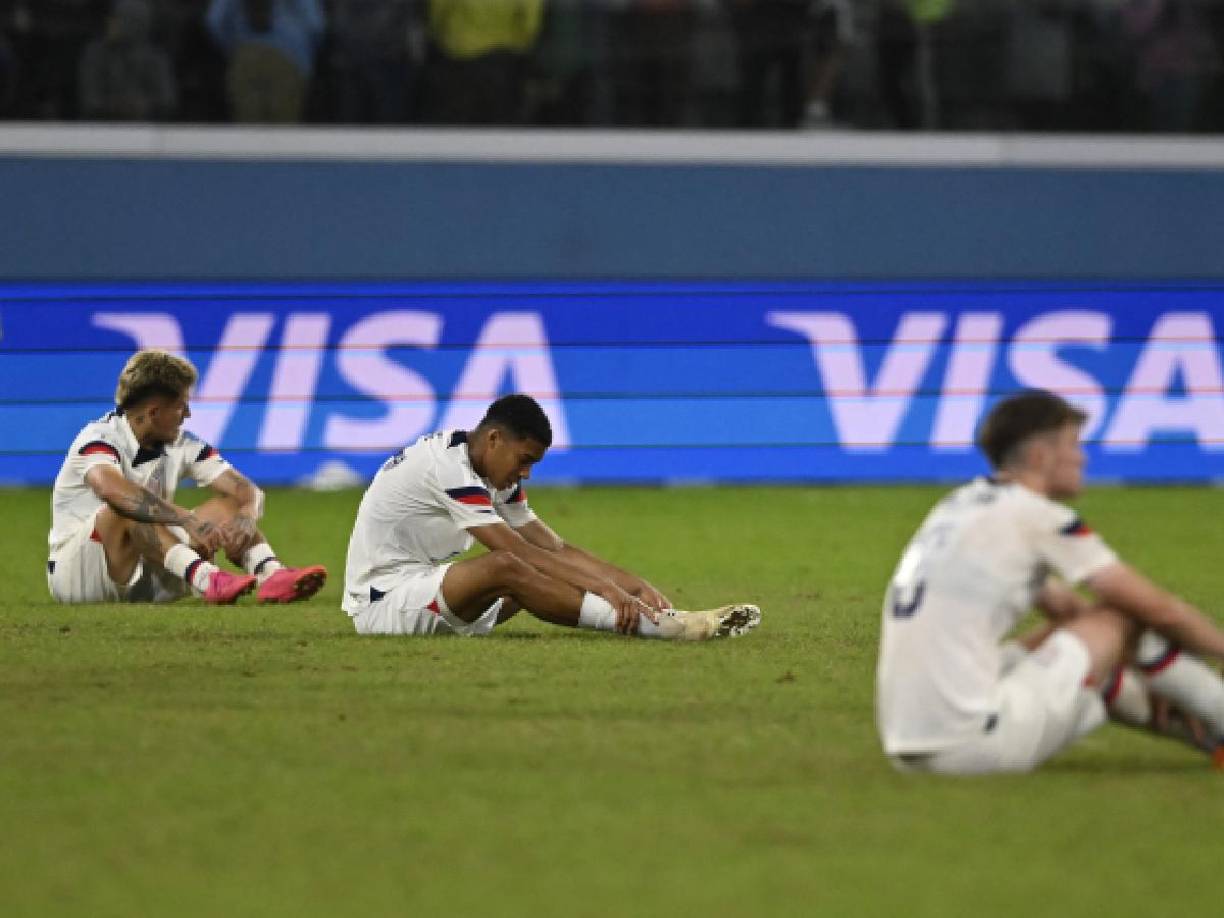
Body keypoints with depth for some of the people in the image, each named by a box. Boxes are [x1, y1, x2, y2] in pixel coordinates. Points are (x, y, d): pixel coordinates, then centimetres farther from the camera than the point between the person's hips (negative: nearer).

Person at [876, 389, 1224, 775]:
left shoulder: (962, 503, 20)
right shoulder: (1037, 515, -5)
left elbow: (1062, 604, 31)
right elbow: (1158, 608, 1)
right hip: (969, 740, -9)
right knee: (1126, 617, 3)